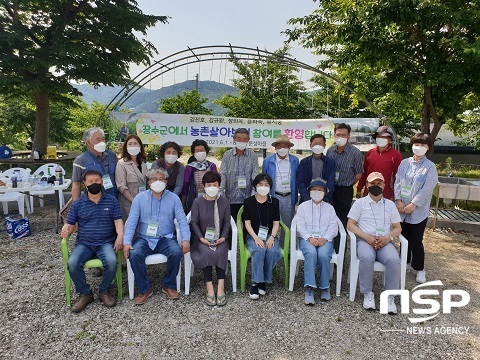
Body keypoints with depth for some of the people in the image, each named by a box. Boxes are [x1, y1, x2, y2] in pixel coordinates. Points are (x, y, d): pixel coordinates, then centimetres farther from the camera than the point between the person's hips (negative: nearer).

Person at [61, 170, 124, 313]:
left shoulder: (112, 201, 6)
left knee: (111, 261, -30)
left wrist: (120, 236, -18)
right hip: (84, 243, 2)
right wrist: (65, 230, -18)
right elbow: (69, 224, 7)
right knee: (72, 263, -26)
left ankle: (104, 291, -2)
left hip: (105, 243, -2)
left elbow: (118, 221, 0)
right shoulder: (78, 204, 9)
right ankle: (84, 294, -1)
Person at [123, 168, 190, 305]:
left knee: (176, 252, -29)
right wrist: (126, 242, -13)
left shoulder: (173, 198, 5)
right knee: (134, 254, -28)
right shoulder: (140, 198, 6)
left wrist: (186, 239, -16)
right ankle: (144, 289, -5)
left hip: (166, 238, 0)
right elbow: (131, 221, 0)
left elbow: (182, 220, -1)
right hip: (144, 238, 1)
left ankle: (169, 285, -2)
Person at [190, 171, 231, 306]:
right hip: (202, 238, -1)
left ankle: (221, 288, -28)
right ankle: (209, 289, -27)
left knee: (220, 252, -28)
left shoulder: (224, 201, 1)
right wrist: (201, 238, -14)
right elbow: (194, 222, -3)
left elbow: (227, 222, 3)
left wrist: (223, 237, -10)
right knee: (206, 252, -30)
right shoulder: (197, 202, -3)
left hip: (219, 239, 1)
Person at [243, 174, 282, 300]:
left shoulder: (274, 202, 7)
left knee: (272, 251, -30)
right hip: (253, 236, -1)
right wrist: (256, 238, -18)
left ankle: (263, 280, -11)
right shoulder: (248, 202, 2)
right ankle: (256, 282, -22)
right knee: (258, 250, -33)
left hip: (269, 236, 2)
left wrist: (272, 237, -15)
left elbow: (276, 223, 3)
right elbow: (247, 223, -3)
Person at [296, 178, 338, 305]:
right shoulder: (303, 206, 13)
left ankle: (325, 287, -11)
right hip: (307, 238, -1)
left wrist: (324, 239, -13)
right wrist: (310, 238, -14)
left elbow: (333, 227, 6)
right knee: (311, 253, -33)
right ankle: (309, 288, -29)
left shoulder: (329, 208, 17)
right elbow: (300, 227, 3)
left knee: (323, 255, -31)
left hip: (325, 239, 1)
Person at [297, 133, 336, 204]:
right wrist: (307, 198, -13)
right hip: (307, 200, 0)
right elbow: (300, 182, 0)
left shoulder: (330, 162, 3)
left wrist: (324, 198, -15)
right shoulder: (304, 162, 5)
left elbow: (331, 183, -3)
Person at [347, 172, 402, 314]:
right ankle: (368, 293, -15)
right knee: (367, 258, -34)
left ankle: (390, 296, -13)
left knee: (394, 260, -29)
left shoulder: (390, 204, 16)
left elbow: (398, 227, 15)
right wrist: (367, 237, -13)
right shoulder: (360, 203, 8)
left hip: (385, 242, 2)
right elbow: (350, 225, 1)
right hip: (365, 240, -2)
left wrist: (388, 237, -8)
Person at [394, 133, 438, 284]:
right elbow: (398, 182, 2)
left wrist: (412, 205, -15)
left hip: (419, 211, -3)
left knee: (416, 241, 2)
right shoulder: (404, 163, 5)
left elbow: (427, 189, -12)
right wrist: (398, 201, -8)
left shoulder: (430, 167, -6)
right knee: (404, 237, 15)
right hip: (402, 209, 4)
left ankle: (419, 269, 21)